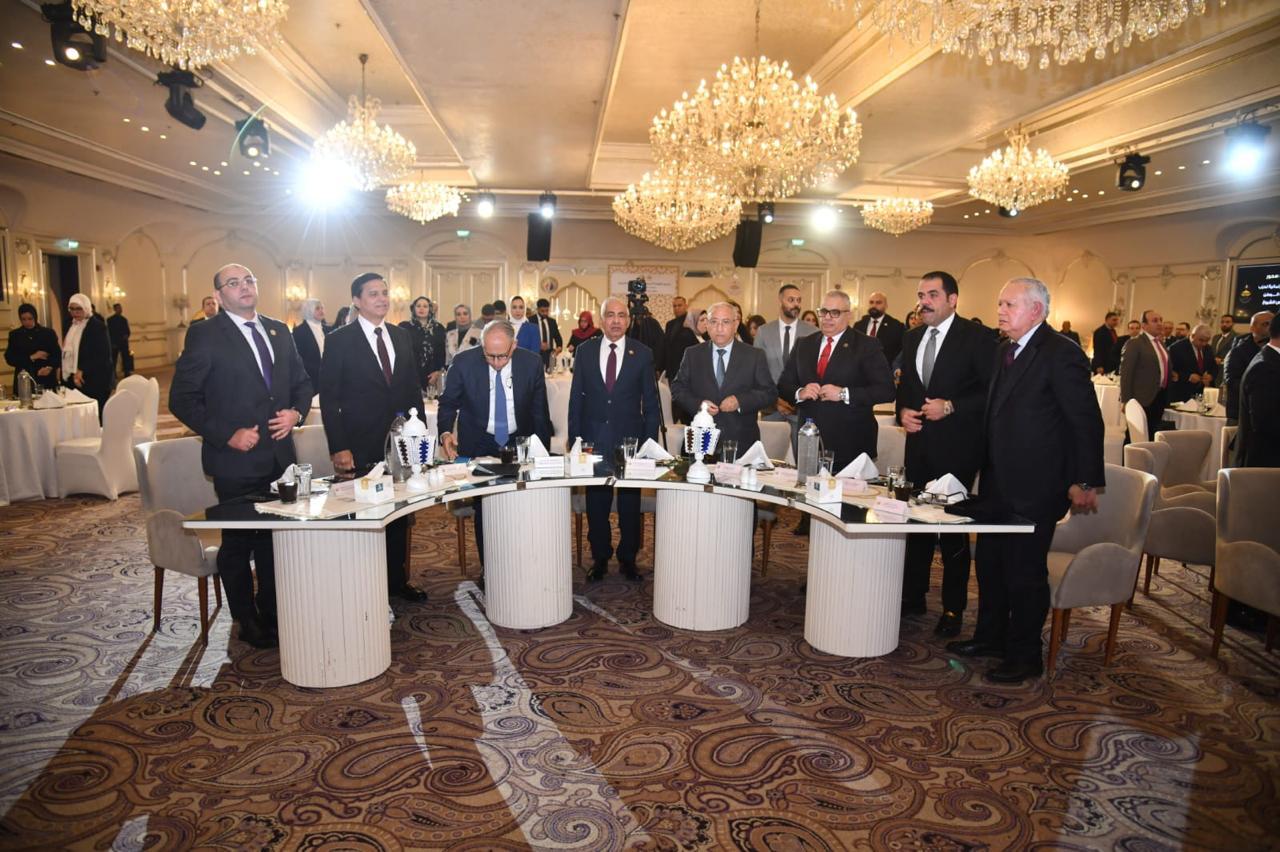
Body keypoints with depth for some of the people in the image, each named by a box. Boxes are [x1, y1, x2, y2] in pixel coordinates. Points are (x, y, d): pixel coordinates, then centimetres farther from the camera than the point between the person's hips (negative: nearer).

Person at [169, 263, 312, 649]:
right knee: (238, 543, 9)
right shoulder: (204, 335, -7)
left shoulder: (279, 331, 10)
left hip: (279, 456, 5)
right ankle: (248, 623, 25)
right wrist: (227, 435, -16)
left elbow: (302, 382, 17)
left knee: (275, 538, 14)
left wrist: (296, 412, -3)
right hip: (236, 460, -5)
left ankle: (272, 614, 30)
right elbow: (182, 399, -9)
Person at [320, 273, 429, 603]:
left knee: (399, 513, 13)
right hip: (361, 447, -5)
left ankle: (397, 580, 27)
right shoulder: (339, 340, -5)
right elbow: (329, 398, -7)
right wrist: (338, 448, -13)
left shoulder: (402, 337, 9)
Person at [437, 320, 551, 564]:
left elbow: (540, 410, 1)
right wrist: (446, 432, -21)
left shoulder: (532, 363, -10)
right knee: (483, 509, 4)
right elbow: (448, 403, -1)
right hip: (478, 445, 0)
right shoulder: (464, 362, -12)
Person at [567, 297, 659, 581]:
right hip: (594, 437, 1)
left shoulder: (642, 353, -1)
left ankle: (628, 558, 24)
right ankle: (600, 558, 24)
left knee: (630, 502, 9)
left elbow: (650, 401, 2)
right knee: (596, 502, 10)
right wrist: (573, 435, 1)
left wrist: (650, 440, -2)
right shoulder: (585, 351, 2)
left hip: (630, 438, -1)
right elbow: (576, 396, 5)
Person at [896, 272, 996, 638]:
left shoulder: (976, 338, -8)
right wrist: (903, 410, 0)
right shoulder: (912, 338, 11)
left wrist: (951, 407, -19)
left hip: (957, 447, -6)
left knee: (953, 528, 3)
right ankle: (913, 595, 26)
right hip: (919, 444, 6)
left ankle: (953, 608, 16)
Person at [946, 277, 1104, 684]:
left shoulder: (1061, 353, -15)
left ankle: (1025, 656, 20)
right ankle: (990, 637, 35)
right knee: (990, 563, 18)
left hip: (1035, 486, -9)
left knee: (1025, 571, 3)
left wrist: (1085, 482, -16)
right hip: (998, 482, 9)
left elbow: (1087, 420, -15)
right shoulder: (1005, 351, 12)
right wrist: (986, 468, 15)